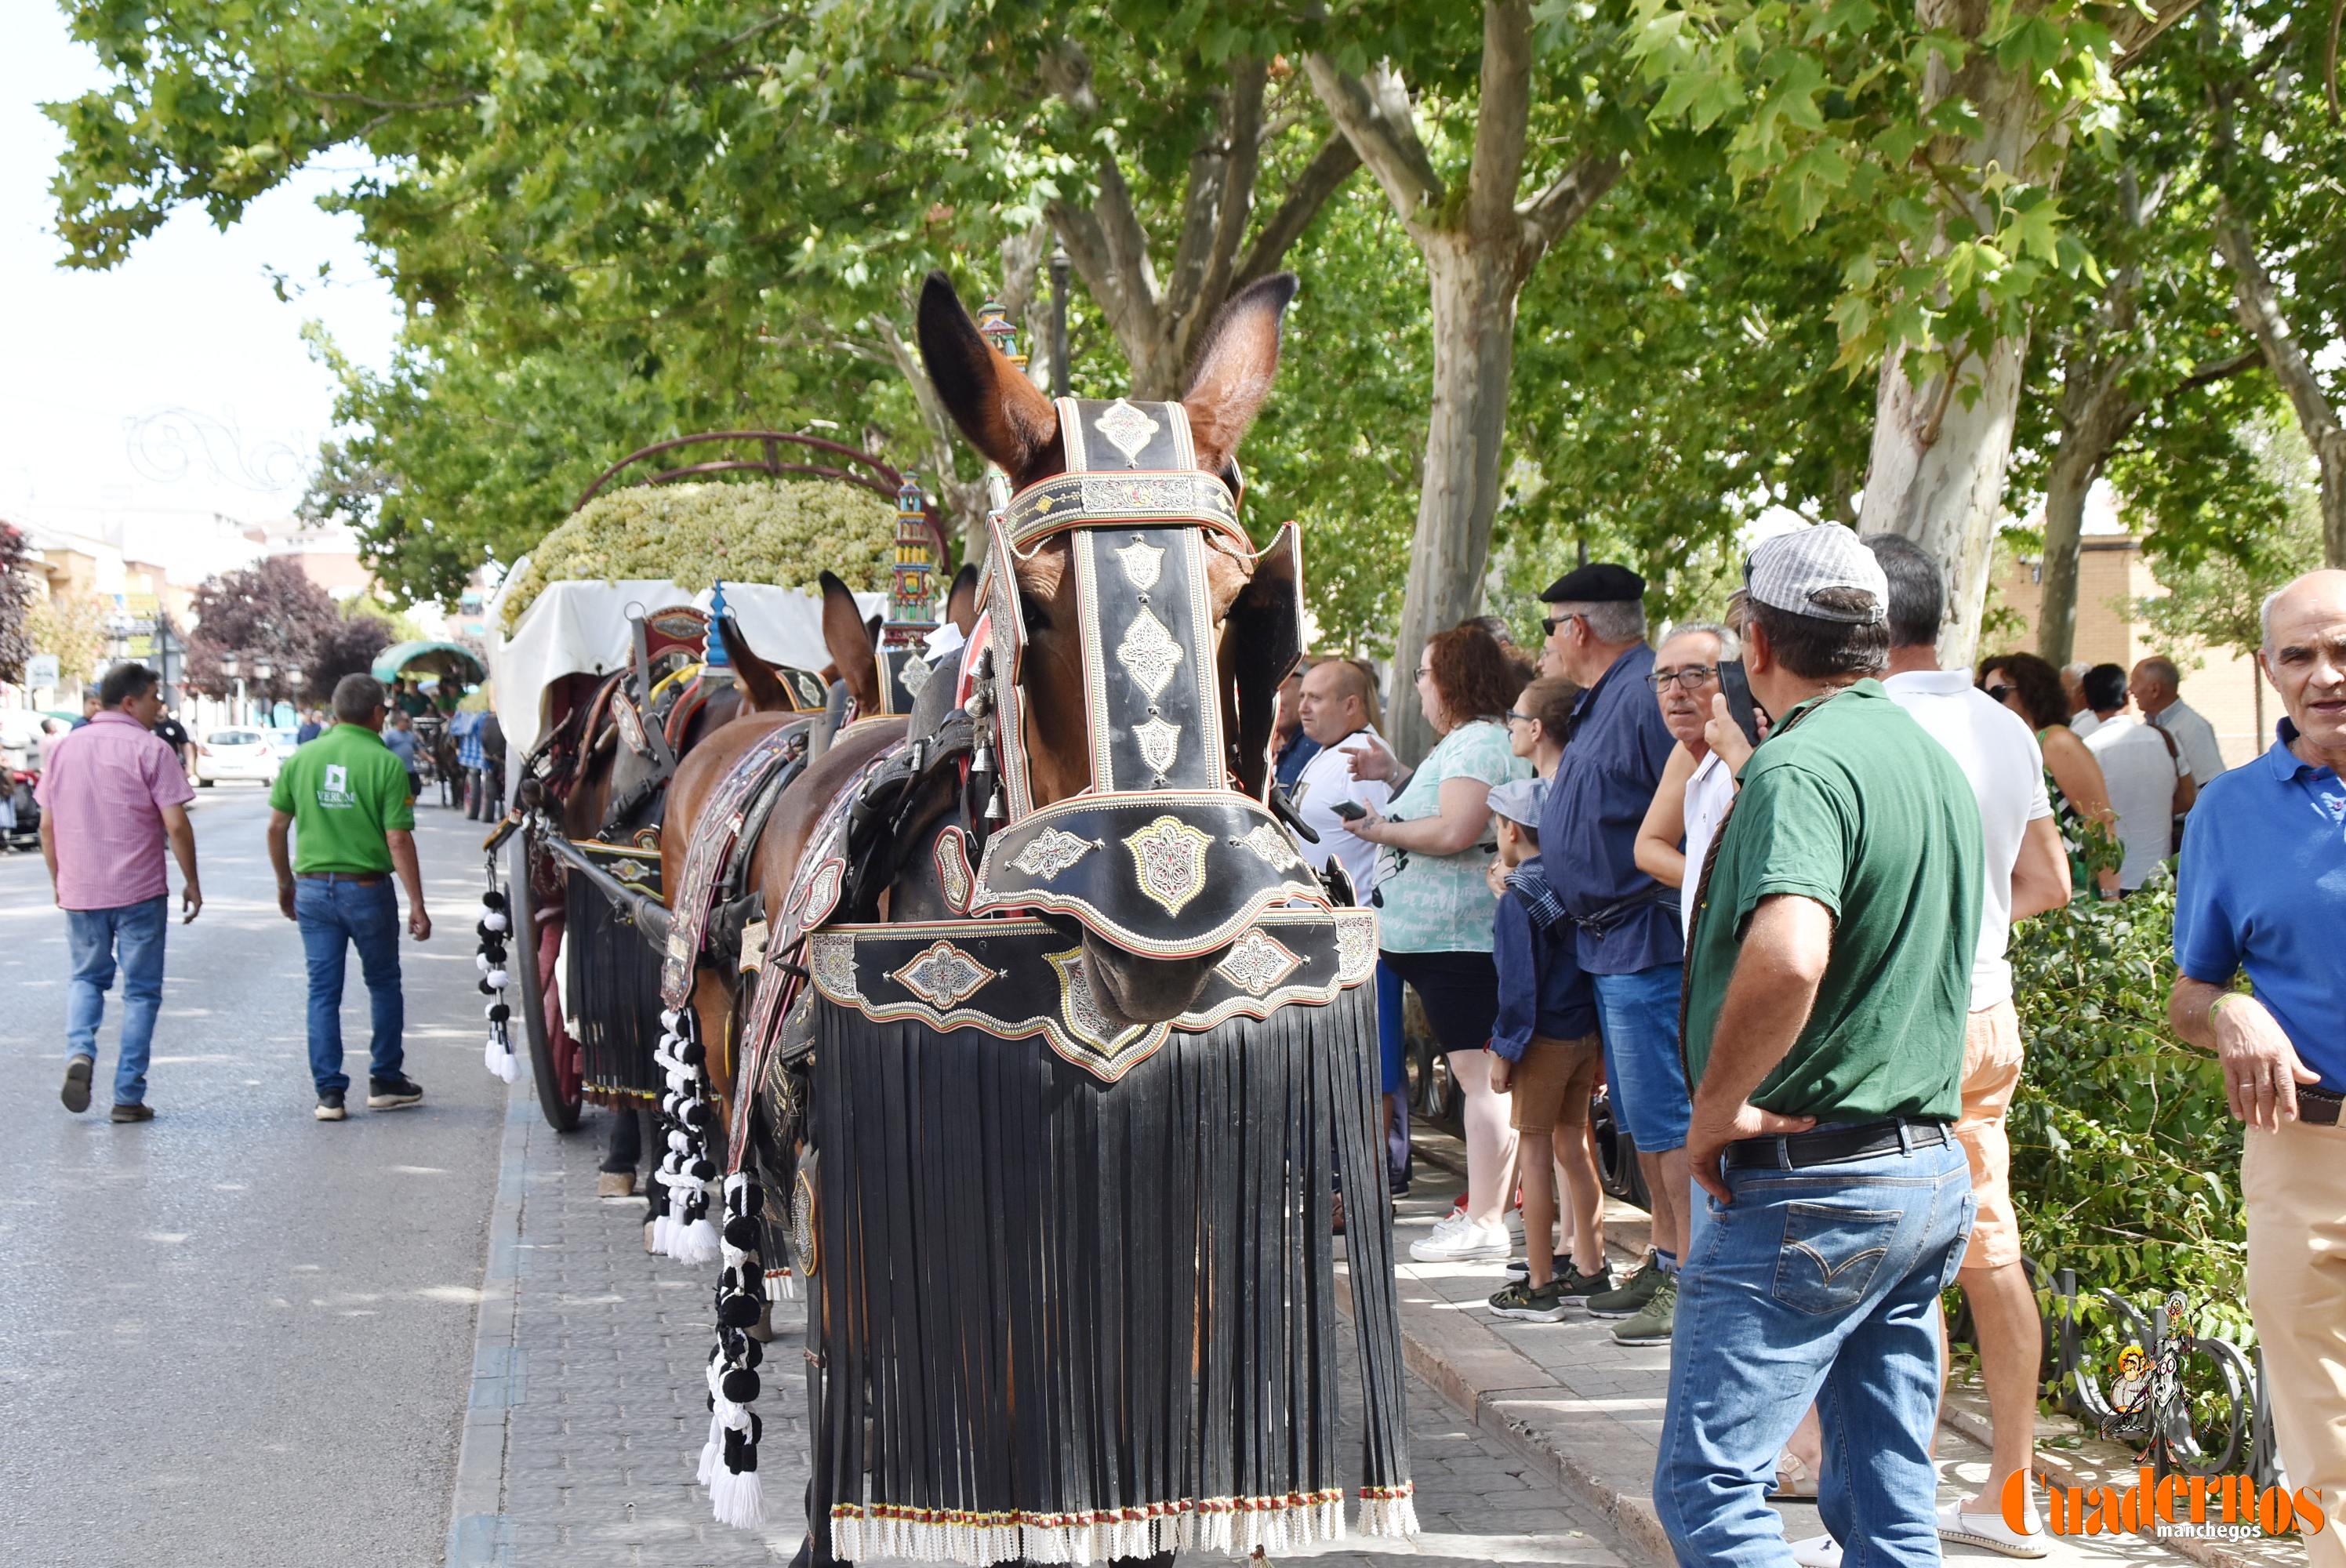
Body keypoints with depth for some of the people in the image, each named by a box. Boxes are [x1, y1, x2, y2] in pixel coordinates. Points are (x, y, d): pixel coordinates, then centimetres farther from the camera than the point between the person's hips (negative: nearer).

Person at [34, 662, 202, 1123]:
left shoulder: (67, 747, 6)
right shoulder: (149, 749, -10)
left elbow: (47, 825, 9)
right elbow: (176, 825, -14)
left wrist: (59, 881, 20)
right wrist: (191, 882, -3)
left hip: (79, 890, 4)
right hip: (140, 891, -4)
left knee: (86, 977, 22)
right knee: (141, 990, 6)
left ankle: (79, 1052, -4)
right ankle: (129, 1097, 5)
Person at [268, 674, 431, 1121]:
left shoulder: (300, 759, 2)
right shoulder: (385, 764, -10)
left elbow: (277, 827, 5)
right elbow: (398, 840, -13)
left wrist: (285, 882, 19)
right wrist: (416, 904, -9)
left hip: (312, 887, 3)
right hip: (367, 888, -3)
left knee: (323, 991, 7)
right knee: (384, 985, 15)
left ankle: (328, 1092, 5)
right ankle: (385, 1081, 22)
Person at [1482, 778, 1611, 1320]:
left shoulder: (1518, 901, -13)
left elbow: (1518, 983, -16)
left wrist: (1505, 1051, -10)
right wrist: (1597, 1039, 18)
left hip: (1544, 1040, -7)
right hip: (1587, 1033, 7)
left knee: (1534, 1150, -2)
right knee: (1573, 1145, 16)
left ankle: (1539, 1286, 1)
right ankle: (1590, 1270, 22)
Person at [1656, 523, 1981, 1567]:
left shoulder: (1801, 764, -16)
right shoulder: (1933, 758, 14)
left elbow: (1786, 958, -35)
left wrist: (1716, 1106, -20)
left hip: (1807, 1185, -9)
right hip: (1932, 1166, 9)